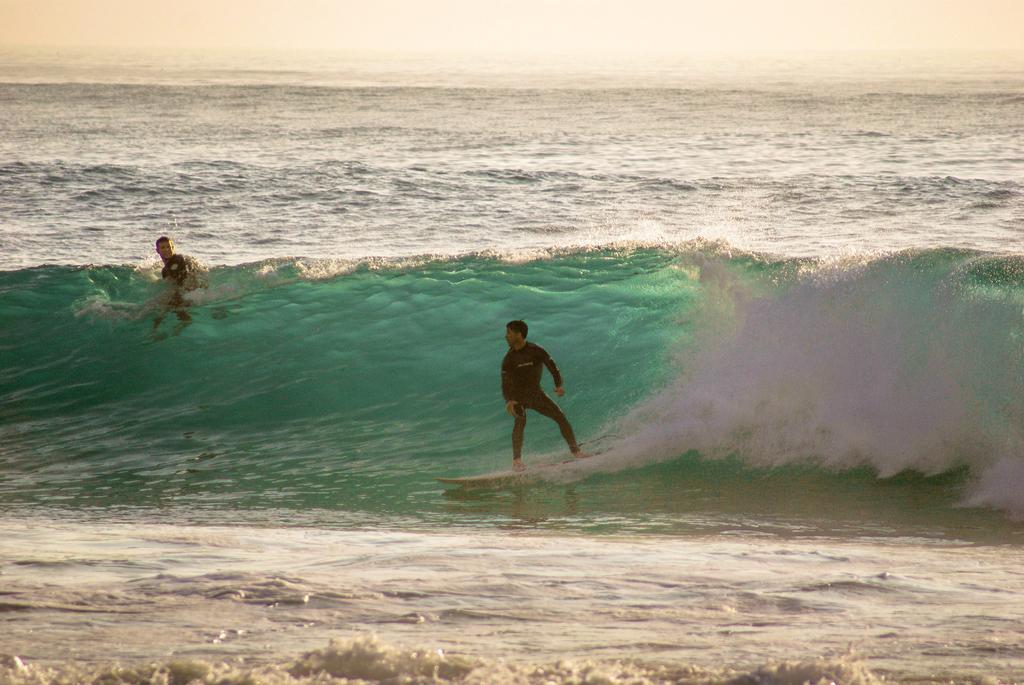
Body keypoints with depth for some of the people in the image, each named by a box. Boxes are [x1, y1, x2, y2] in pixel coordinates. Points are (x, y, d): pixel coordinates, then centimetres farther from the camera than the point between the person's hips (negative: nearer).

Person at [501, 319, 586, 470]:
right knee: (520, 420, -29)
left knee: (561, 417, -4)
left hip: (536, 394, 2)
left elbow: (552, 366, -11)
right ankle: (516, 460, -29)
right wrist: (509, 401, -37)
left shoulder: (536, 351, -13)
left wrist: (559, 385, -28)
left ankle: (575, 451, 9)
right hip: (518, 397, -2)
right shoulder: (509, 359, -14)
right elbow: (506, 384, -19)